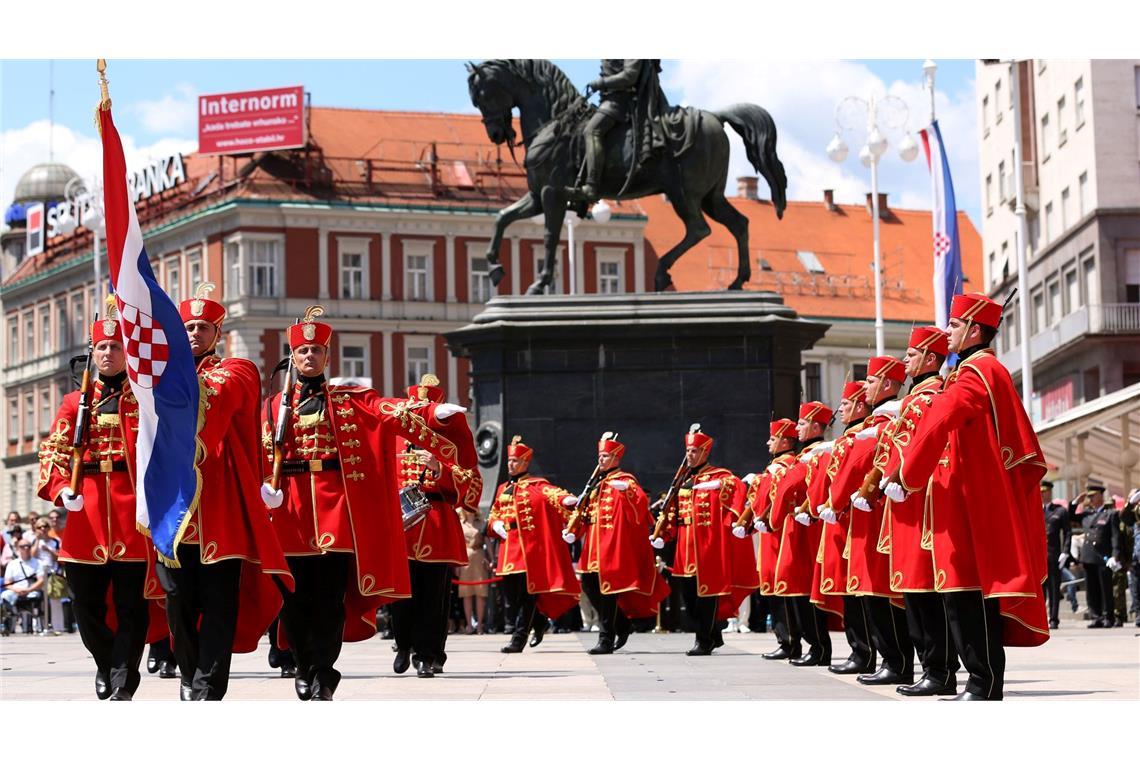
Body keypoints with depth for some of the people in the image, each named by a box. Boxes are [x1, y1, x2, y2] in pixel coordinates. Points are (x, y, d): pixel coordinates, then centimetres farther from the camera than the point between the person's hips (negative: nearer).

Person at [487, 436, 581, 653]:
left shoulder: (537, 486, -2)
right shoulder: (502, 489, 17)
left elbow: (553, 492, -22)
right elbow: (494, 513, 27)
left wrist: (566, 499, -44)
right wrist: (496, 524, 4)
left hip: (530, 548, -6)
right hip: (509, 549, 6)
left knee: (527, 593, -6)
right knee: (509, 590, 5)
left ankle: (519, 638, -5)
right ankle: (539, 621, 26)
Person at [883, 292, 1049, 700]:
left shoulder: (976, 373, -12)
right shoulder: (990, 372, 20)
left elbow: (936, 426, -23)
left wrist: (906, 478, -13)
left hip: (973, 505, -10)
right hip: (978, 502, 10)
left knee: (972, 595, -10)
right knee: (967, 594, 9)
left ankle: (985, 688, -9)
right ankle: (983, 684, 11)